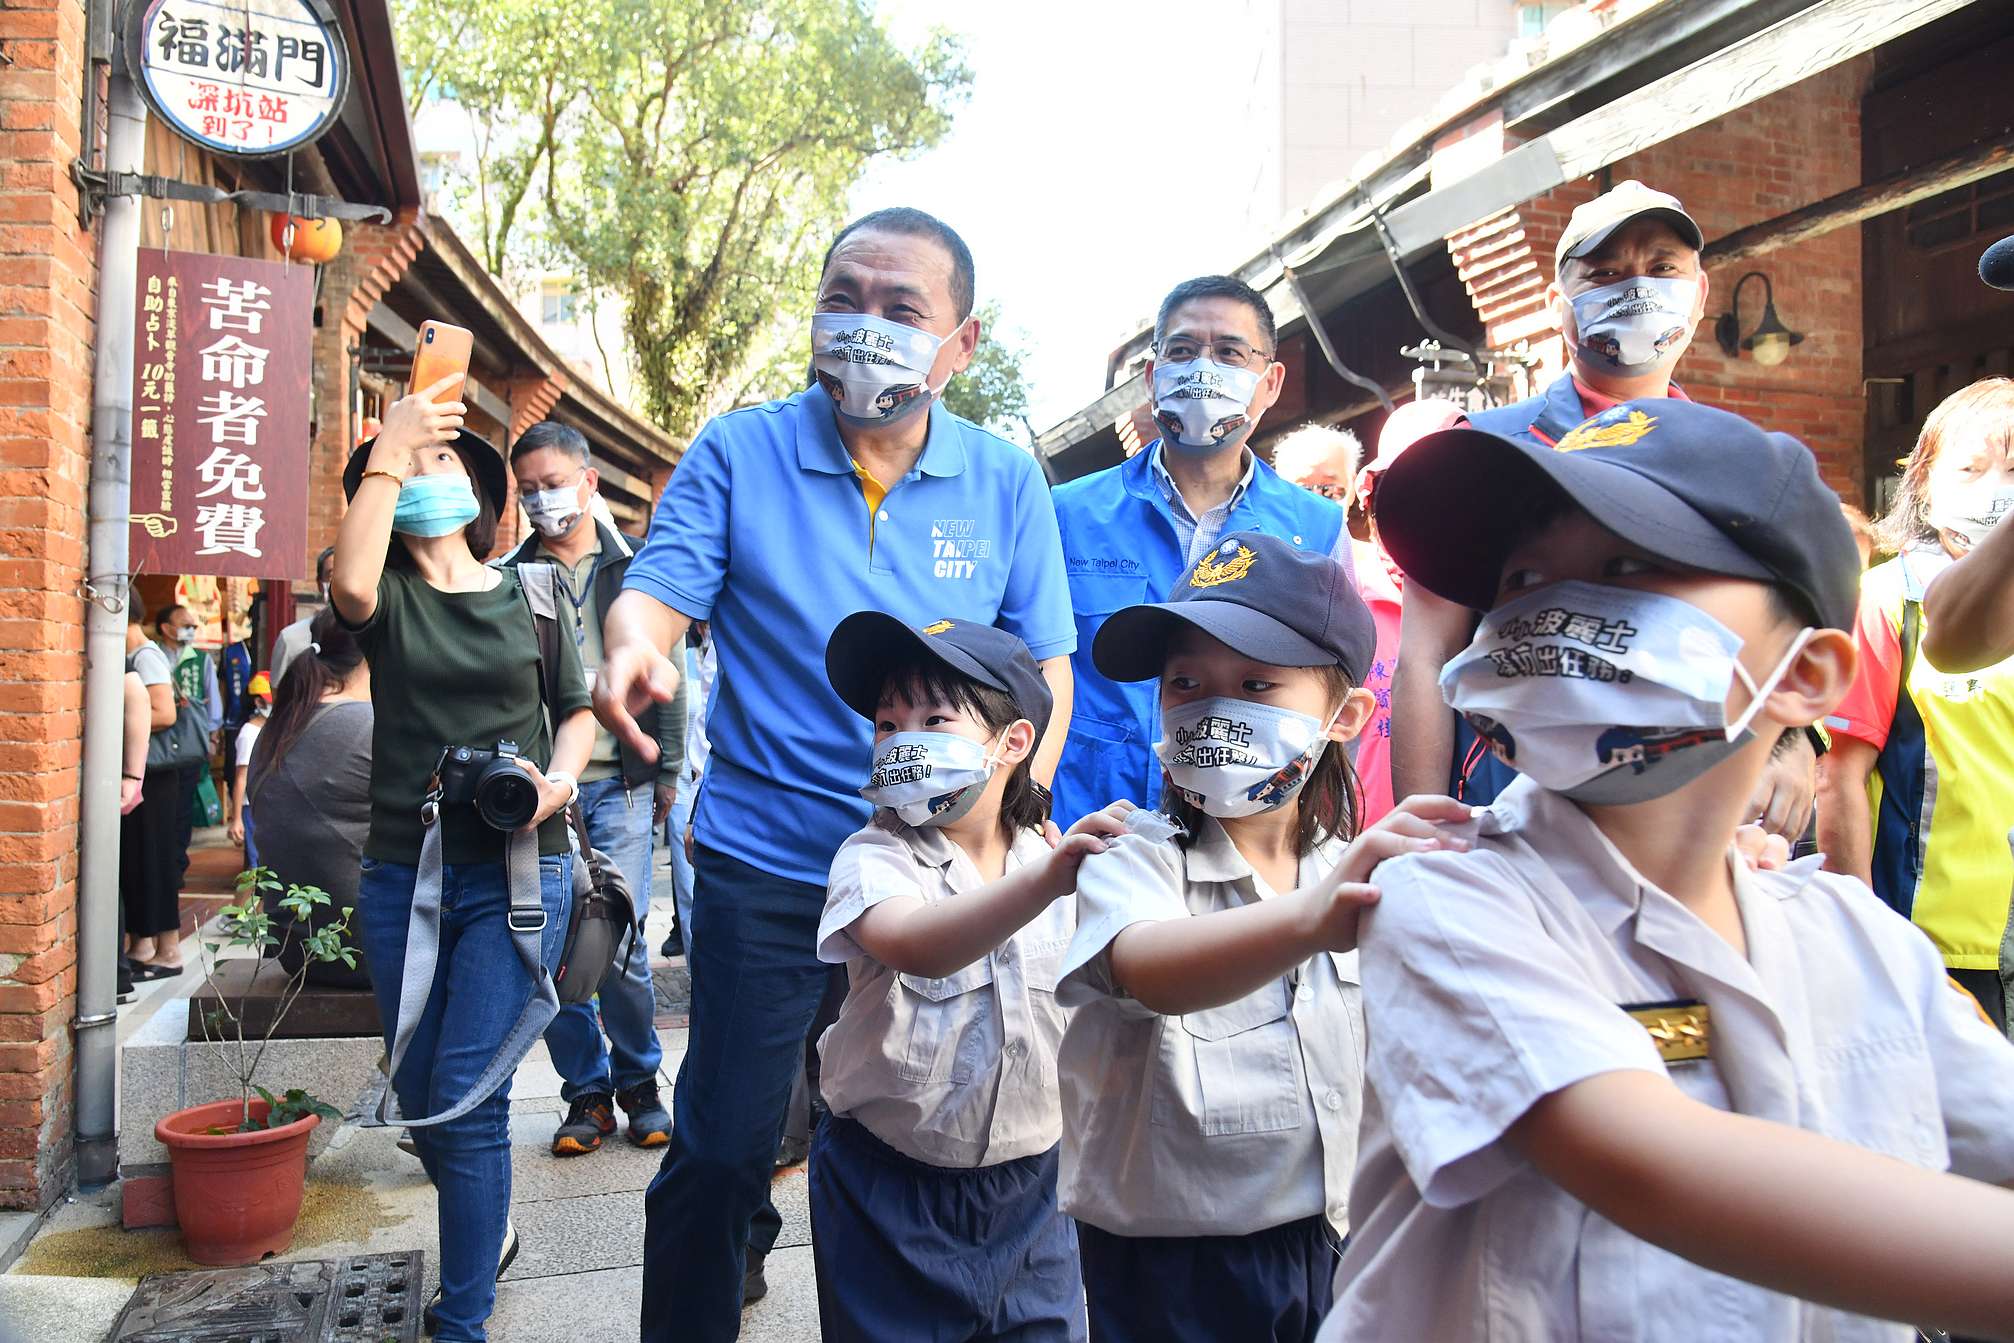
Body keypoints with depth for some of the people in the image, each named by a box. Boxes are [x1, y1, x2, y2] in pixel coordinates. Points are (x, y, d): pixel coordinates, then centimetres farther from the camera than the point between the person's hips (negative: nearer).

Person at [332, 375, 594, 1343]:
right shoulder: (390, 598, 3)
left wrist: (557, 782, -7)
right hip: (402, 871, 2)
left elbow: (577, 710, 13)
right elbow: (349, 586, -22)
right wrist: (386, 450, -17)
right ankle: (490, 1230, 41)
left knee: (465, 1099, -6)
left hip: (518, 873, -2)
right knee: (417, 1096, 14)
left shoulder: (532, 594, 5)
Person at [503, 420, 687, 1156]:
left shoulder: (634, 566, 7)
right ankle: (586, 1090, 19)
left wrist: (668, 769, 5)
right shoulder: (510, 577, 9)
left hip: (619, 782, -1)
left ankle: (639, 1081, 17)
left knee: (621, 938, -4)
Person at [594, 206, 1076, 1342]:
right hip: (763, 866, -1)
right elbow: (658, 589, -8)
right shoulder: (739, 453, -1)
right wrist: (635, 646, -32)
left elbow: (1045, 670, 2)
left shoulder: (1008, 483, 2)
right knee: (722, 1145, 9)